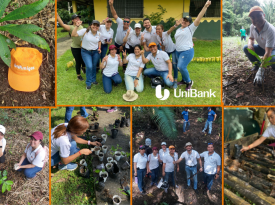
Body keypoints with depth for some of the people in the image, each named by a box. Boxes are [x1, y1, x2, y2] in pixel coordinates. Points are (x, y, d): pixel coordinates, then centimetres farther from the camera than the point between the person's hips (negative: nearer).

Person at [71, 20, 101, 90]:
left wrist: (99, 48, 4)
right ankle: (88, 83, 6)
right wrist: (77, 26, -31)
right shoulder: (85, 31, -18)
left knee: (94, 66, 11)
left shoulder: (99, 34, -3)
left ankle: (93, 80, 35)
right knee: (89, 67, -14)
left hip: (95, 52, 4)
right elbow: (73, 35, -23)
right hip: (85, 52, -4)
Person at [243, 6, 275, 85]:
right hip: (262, 47, 6)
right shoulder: (252, 27, -17)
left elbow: (268, 52, -42)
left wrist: (260, 71, -48)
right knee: (246, 48, -15)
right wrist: (250, 44, -22)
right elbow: (251, 38, 6)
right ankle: (257, 64, 6)